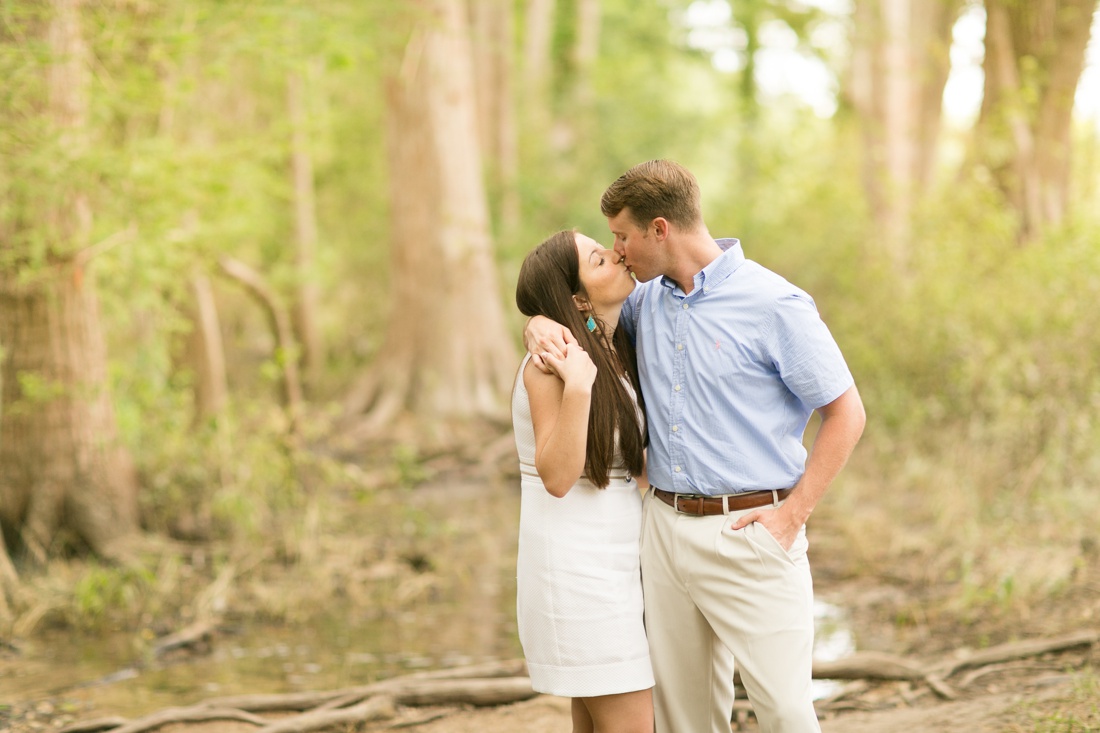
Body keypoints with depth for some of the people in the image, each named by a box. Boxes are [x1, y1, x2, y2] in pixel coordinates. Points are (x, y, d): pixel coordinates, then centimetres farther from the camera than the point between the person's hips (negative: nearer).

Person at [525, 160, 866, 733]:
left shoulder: (774, 305, -10)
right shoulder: (646, 300, 9)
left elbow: (846, 414, -6)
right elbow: (579, 314, 24)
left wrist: (793, 514, -11)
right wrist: (541, 324, -2)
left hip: (748, 532, -6)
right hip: (666, 529, 6)